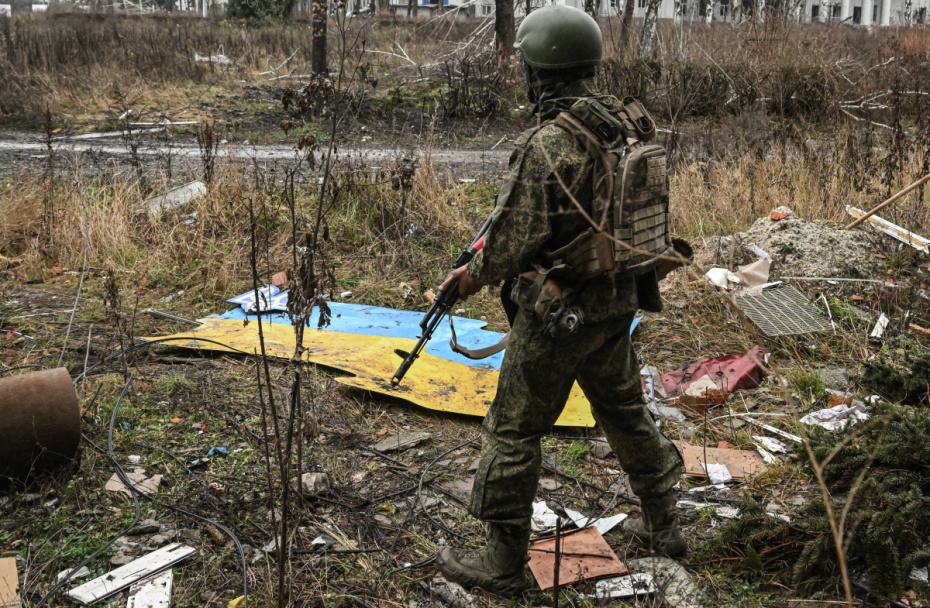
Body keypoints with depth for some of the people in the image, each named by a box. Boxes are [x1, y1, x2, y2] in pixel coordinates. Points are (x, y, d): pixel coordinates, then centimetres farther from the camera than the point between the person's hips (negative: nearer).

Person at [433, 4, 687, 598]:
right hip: (620, 302, 8)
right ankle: (663, 524, 37)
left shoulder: (546, 146, -23)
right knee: (625, 408, 24)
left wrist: (474, 275, -2)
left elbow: (515, 240, -20)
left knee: (515, 430, 5)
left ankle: (504, 562, 17)